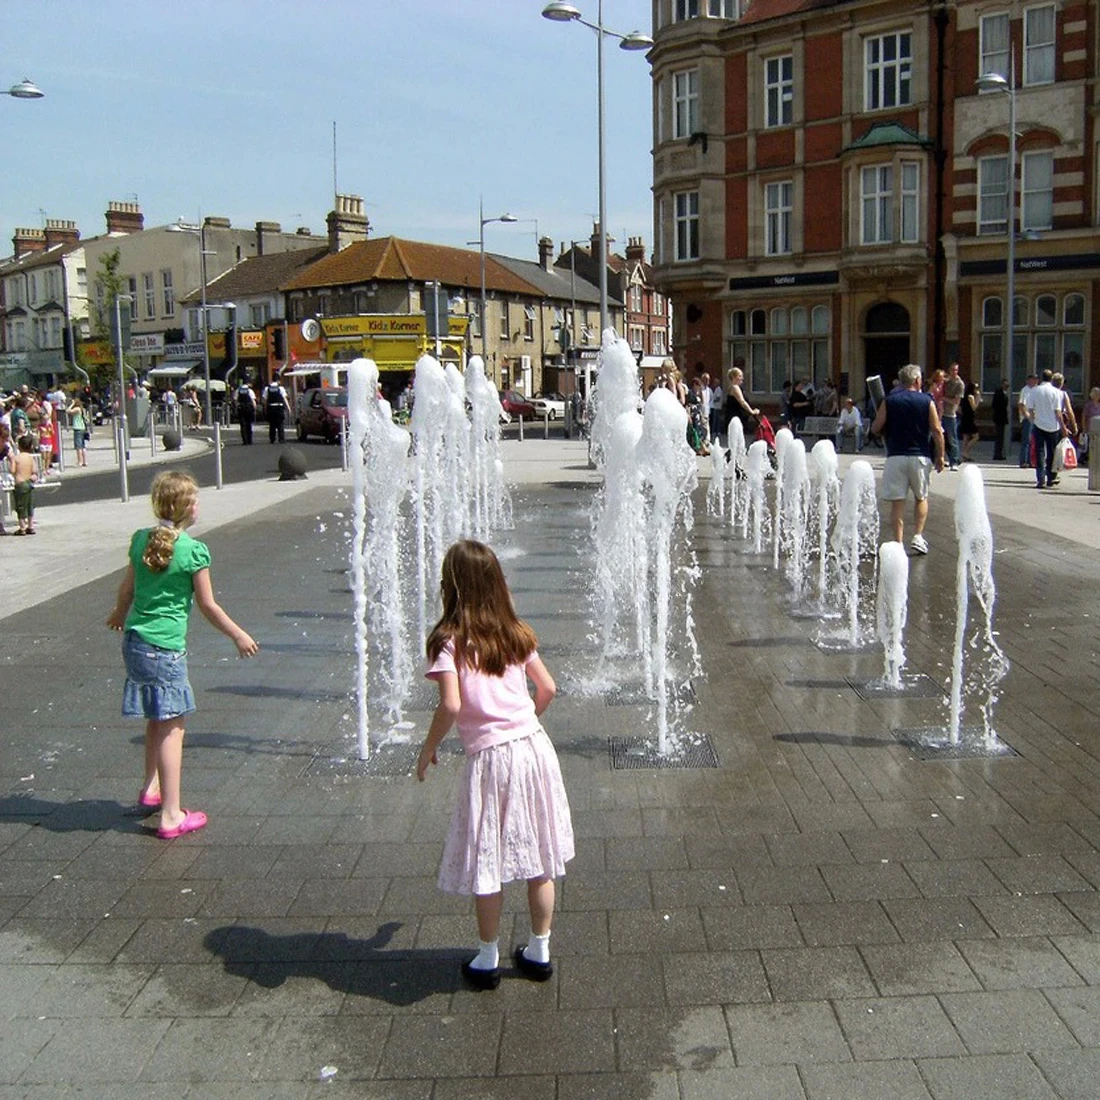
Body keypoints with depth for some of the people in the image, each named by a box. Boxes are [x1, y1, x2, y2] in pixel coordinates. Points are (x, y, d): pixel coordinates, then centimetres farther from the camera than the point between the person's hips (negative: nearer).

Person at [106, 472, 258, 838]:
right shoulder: (194, 551, -14)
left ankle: (151, 787, 40)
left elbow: (127, 589, 14)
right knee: (172, 727, 0)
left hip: (133, 641, 7)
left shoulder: (141, 540, 4)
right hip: (166, 647, -7)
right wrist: (239, 636, 6)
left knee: (157, 719, 25)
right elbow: (208, 606, -8)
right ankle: (171, 815, 3)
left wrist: (119, 613, 36)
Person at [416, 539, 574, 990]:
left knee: (486, 863, 11)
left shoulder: (449, 641, -10)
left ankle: (488, 960, 24)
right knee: (539, 856, 15)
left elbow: (451, 705, -21)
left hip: (490, 758, -5)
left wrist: (427, 749, -6)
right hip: (534, 745, 5)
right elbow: (548, 688, 9)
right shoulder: (517, 633, 6)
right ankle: (539, 952, 29)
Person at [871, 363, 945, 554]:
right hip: (920, 456, 0)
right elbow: (936, 430, -2)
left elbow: (876, 427, 0)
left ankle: (898, 542, -1)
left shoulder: (889, 401, 1)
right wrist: (940, 456, 6)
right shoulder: (927, 401, 0)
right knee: (921, 497, 16)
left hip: (896, 456, 0)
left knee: (897, 501, 2)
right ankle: (918, 536, 6)